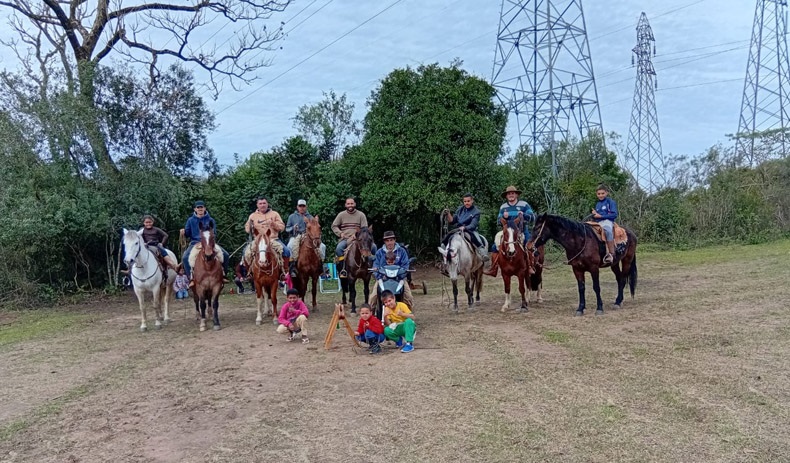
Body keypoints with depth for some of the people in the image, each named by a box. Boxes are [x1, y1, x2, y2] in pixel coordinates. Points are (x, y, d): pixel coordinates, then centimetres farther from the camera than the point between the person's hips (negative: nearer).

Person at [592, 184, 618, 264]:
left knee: (608, 230, -40)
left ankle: (611, 254, -38)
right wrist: (594, 214, 4)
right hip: (598, 223, 8)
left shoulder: (610, 202, 2)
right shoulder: (597, 204, 21)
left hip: (607, 221, -8)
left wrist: (600, 216, -11)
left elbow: (614, 214, -8)